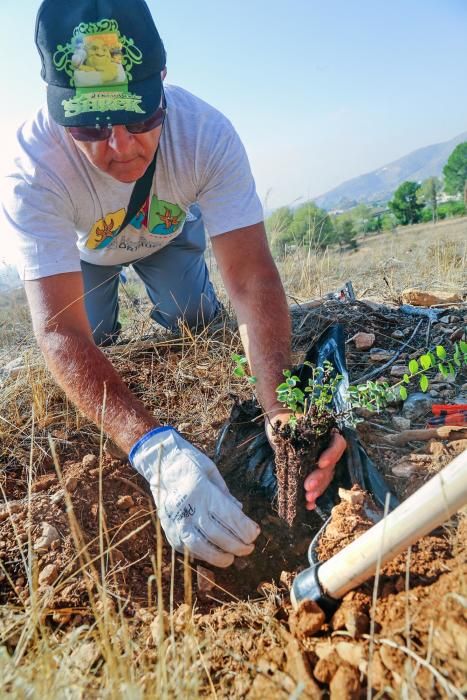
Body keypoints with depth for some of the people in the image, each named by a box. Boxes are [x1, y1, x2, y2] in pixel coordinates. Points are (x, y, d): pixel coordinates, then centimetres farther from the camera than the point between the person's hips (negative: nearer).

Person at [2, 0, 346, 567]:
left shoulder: (207, 133, -38)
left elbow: (251, 278, -43)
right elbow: (60, 333, -48)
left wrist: (281, 407, -58)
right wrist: (154, 451, -62)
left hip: (169, 232, 1)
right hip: (82, 246, 0)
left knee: (193, 324, -10)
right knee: (94, 336, -9)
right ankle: (111, 334, 27)